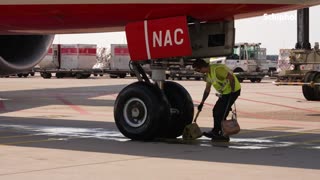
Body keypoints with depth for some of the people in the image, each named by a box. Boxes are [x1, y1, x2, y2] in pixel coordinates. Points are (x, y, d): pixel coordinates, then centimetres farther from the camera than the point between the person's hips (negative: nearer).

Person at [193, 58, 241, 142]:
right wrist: (202, 103, 18)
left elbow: (231, 77, -27)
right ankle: (215, 132, 22)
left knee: (221, 113, -10)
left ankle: (224, 135, -2)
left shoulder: (217, 69, -24)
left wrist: (232, 92, -24)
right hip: (225, 93, 10)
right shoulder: (208, 74, 8)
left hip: (233, 91, -10)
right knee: (216, 111, 12)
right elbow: (207, 90, 18)